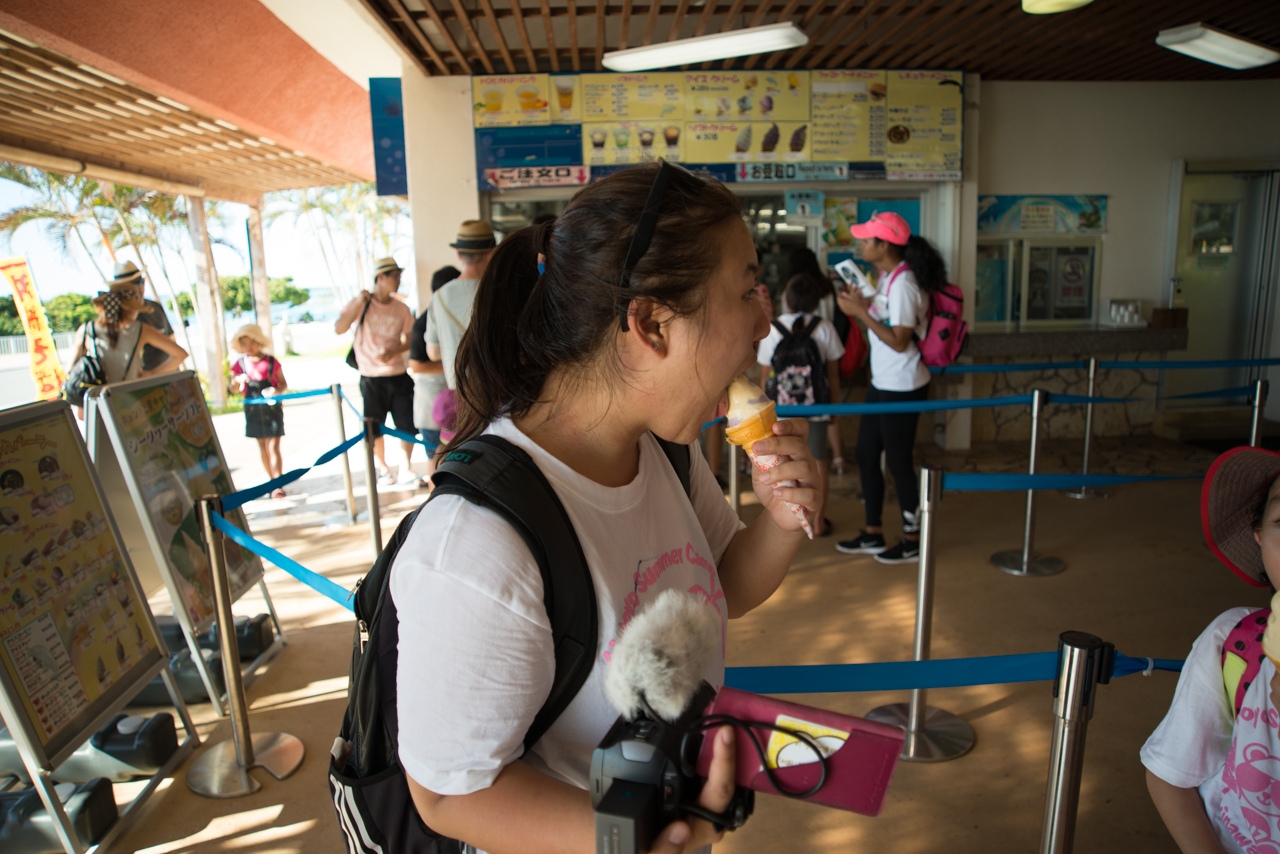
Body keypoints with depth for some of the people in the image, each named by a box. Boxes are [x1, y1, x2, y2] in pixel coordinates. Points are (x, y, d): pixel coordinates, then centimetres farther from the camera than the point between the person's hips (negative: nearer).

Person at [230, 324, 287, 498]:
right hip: (253, 410, 3)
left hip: (272, 407, -3)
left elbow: (283, 383, 0)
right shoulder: (240, 364, 1)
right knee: (262, 447, 11)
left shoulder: (271, 362, -6)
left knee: (273, 446, -9)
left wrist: (276, 390, -21)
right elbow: (234, 389, 4)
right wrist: (238, 381, -18)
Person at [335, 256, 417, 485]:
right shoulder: (360, 303, -1)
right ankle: (383, 468, 26)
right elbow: (339, 329, -10)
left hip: (399, 376, 2)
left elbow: (409, 339, 4)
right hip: (371, 378, -2)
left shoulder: (401, 308, 5)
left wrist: (393, 350, -15)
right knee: (375, 429, 6)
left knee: (408, 426, -1)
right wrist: (358, 303, -18)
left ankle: (405, 470, 14)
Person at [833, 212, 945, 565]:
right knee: (865, 455, 15)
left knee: (898, 461, 2)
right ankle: (873, 535, 29)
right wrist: (860, 303, 6)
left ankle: (912, 541, 19)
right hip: (882, 384, 10)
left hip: (902, 388, -10)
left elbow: (899, 341, -22)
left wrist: (861, 313, -21)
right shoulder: (887, 276, 9)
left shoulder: (903, 284, -20)